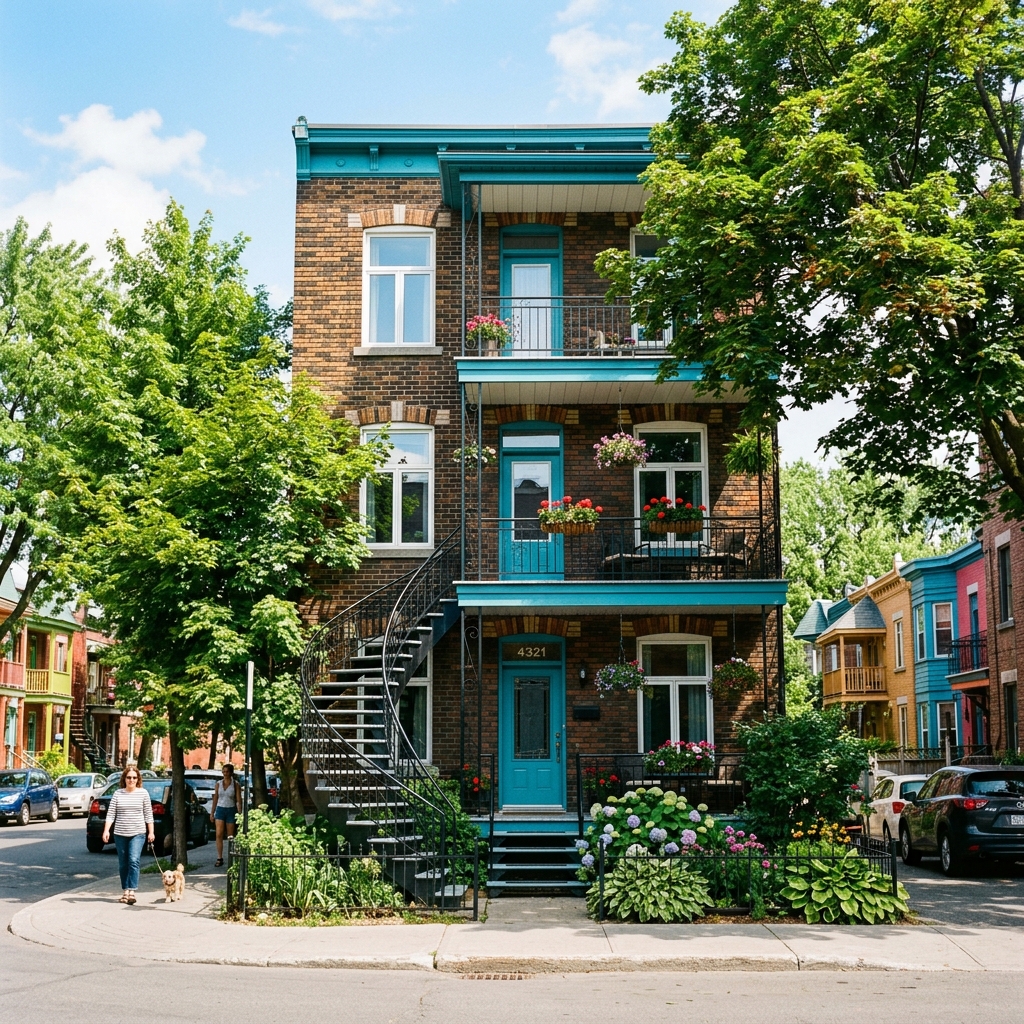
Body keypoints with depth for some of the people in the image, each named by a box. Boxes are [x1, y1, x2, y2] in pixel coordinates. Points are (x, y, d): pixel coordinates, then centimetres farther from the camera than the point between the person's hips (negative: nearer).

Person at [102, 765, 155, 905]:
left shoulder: (143, 793, 2)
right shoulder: (118, 794, 4)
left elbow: (148, 814, 4)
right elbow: (111, 814, 1)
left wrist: (151, 832, 0)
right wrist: (106, 830, -10)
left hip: (138, 833, -2)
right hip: (120, 834, 2)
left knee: (134, 861, -15)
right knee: (123, 864, 7)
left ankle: (132, 891, -17)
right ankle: (125, 891, 16)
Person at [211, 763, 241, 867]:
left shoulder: (235, 784, -1)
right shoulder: (218, 784, 7)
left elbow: (239, 800, -3)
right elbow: (215, 799, 12)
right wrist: (212, 813, 9)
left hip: (231, 810, -2)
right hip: (220, 810, 2)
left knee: (230, 836, 3)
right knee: (219, 834, -10)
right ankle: (219, 858, -8)